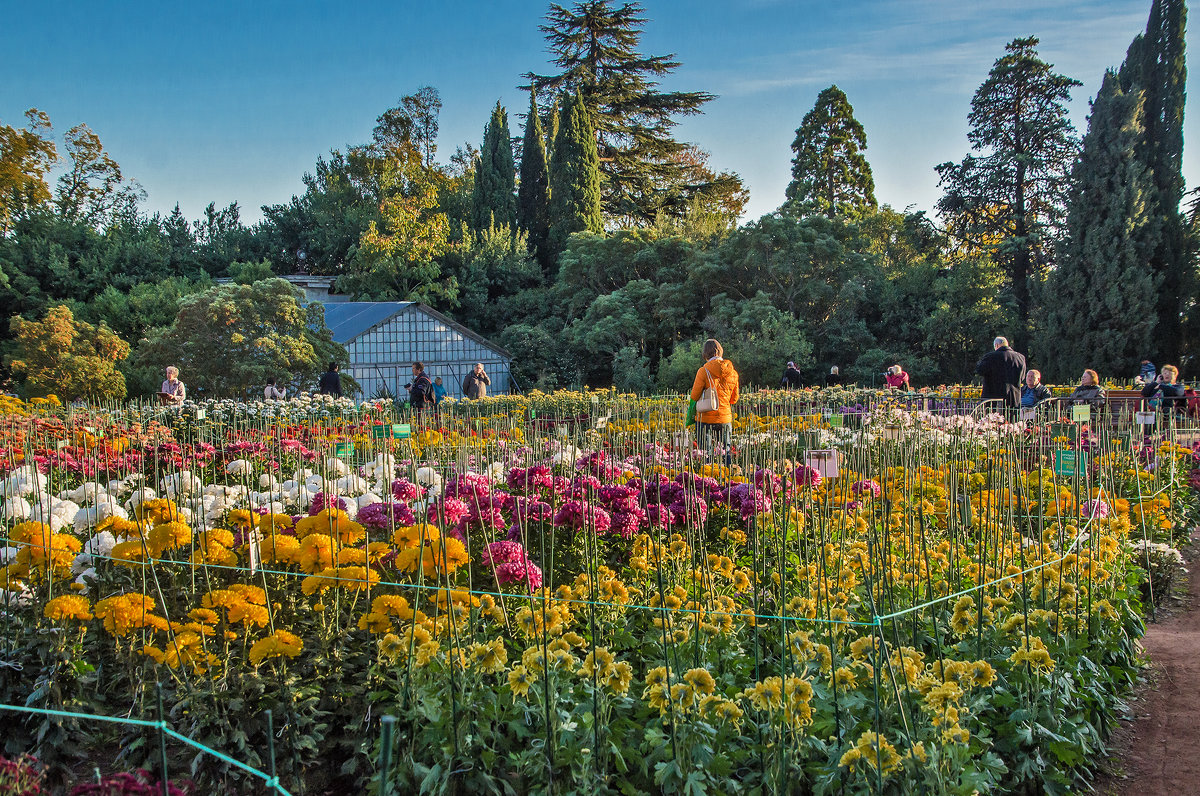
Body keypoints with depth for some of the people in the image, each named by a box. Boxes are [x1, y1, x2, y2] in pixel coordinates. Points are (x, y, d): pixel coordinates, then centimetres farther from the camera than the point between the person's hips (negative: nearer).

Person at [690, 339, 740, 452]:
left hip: (706, 419, -4)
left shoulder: (704, 371, -11)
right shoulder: (733, 373, 3)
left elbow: (694, 396, -6)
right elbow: (734, 399, 13)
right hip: (725, 419, 4)